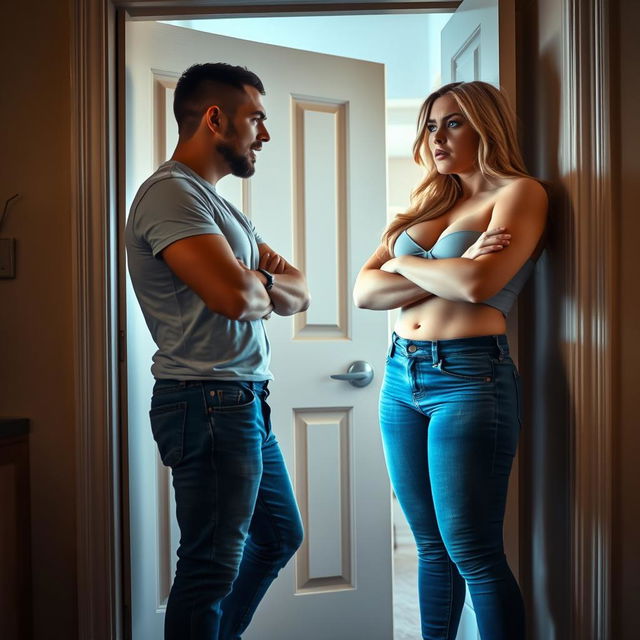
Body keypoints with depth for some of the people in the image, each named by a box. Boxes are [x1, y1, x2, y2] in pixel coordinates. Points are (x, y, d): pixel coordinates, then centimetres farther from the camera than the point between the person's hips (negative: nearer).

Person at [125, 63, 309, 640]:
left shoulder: (219, 204, 18)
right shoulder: (171, 192, -14)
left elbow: (297, 295, 13)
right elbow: (235, 296, -28)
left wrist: (261, 280, -9)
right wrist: (265, 283, -5)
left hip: (245, 403, 11)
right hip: (209, 403, -10)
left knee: (280, 536, 23)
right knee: (211, 567, 1)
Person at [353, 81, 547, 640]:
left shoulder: (520, 193, -2)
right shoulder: (430, 203, 17)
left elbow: (478, 284, -20)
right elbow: (365, 292, 6)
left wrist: (405, 263, -3)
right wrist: (449, 274, -9)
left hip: (469, 378, -6)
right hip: (401, 378, 7)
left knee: (472, 553, -2)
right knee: (432, 547, 13)